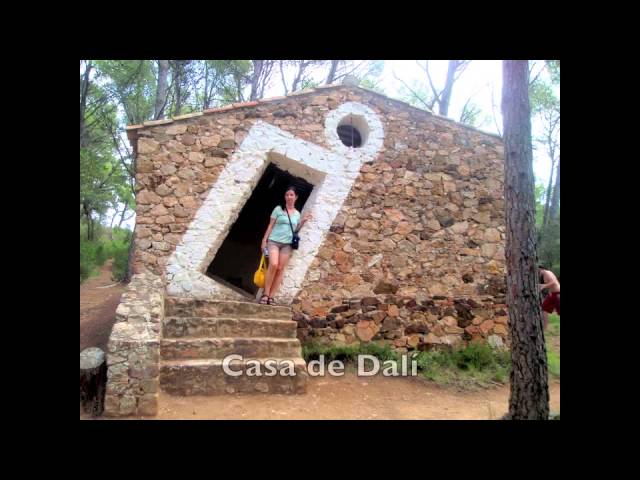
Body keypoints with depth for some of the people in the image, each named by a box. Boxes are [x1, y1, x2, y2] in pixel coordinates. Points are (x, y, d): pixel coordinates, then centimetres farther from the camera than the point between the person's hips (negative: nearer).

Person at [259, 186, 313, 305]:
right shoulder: (278, 209, 4)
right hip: (274, 241, -3)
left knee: (280, 269, -3)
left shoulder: (297, 214, 13)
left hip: (287, 244, 3)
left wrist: (303, 221, 5)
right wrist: (264, 240, -3)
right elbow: (270, 225, 3)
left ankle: (271, 297, 0)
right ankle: (265, 294, -14)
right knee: (273, 265, -22)